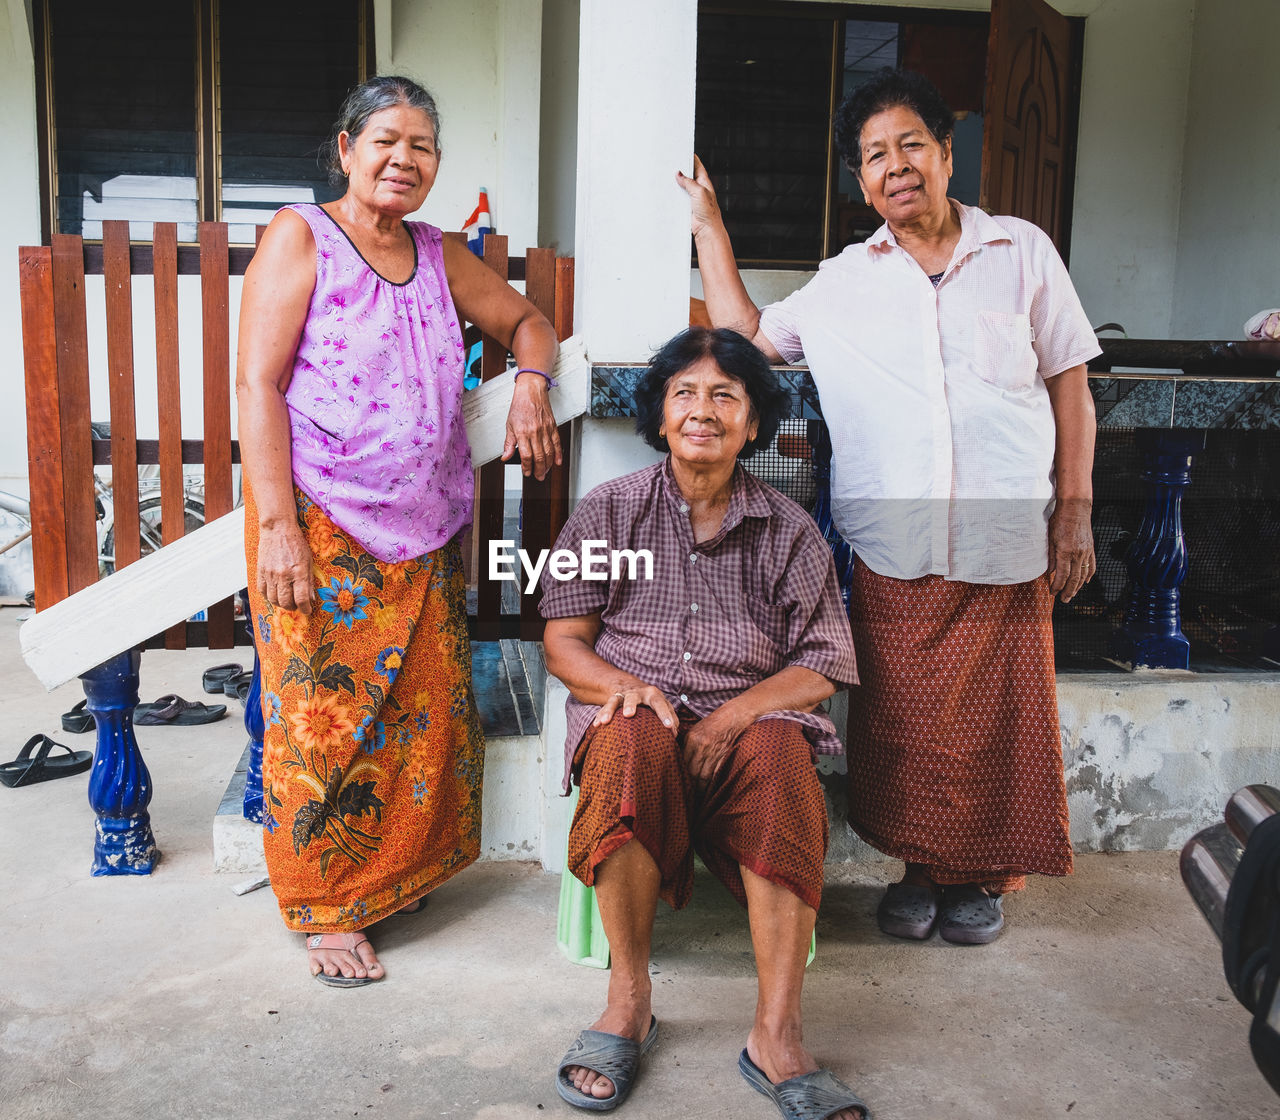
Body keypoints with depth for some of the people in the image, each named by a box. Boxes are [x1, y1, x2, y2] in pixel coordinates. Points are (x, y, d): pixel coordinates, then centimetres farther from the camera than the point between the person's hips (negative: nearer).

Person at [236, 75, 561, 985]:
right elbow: (258, 384, -11)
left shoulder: (438, 256, 13)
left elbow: (527, 320, 27)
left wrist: (531, 382, 4)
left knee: (428, 708, 9)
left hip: (424, 530, 6)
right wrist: (276, 525, -18)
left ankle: (394, 873, 31)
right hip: (320, 524, -6)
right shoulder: (300, 236, -4)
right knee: (324, 715, 1)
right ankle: (325, 909, 18)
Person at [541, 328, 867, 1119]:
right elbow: (564, 643, 7)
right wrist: (625, 685, -15)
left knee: (780, 753, -34)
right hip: (634, 710, 0)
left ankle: (778, 1034, -31)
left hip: (749, 720, 1)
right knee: (634, 742, -36)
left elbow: (820, 669, 4)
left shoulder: (789, 529, 10)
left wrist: (732, 716, -14)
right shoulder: (612, 510, 10)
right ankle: (630, 1000, -20)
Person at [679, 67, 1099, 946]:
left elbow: (1069, 381, 7)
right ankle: (922, 866, 27)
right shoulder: (842, 285, 11)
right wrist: (709, 225, 15)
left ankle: (986, 876, 26)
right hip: (892, 551, 1)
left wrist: (1074, 510, 1)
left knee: (1001, 717, 5)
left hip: (1006, 543, -1)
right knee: (904, 722, 6)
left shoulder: (1021, 252, 6)